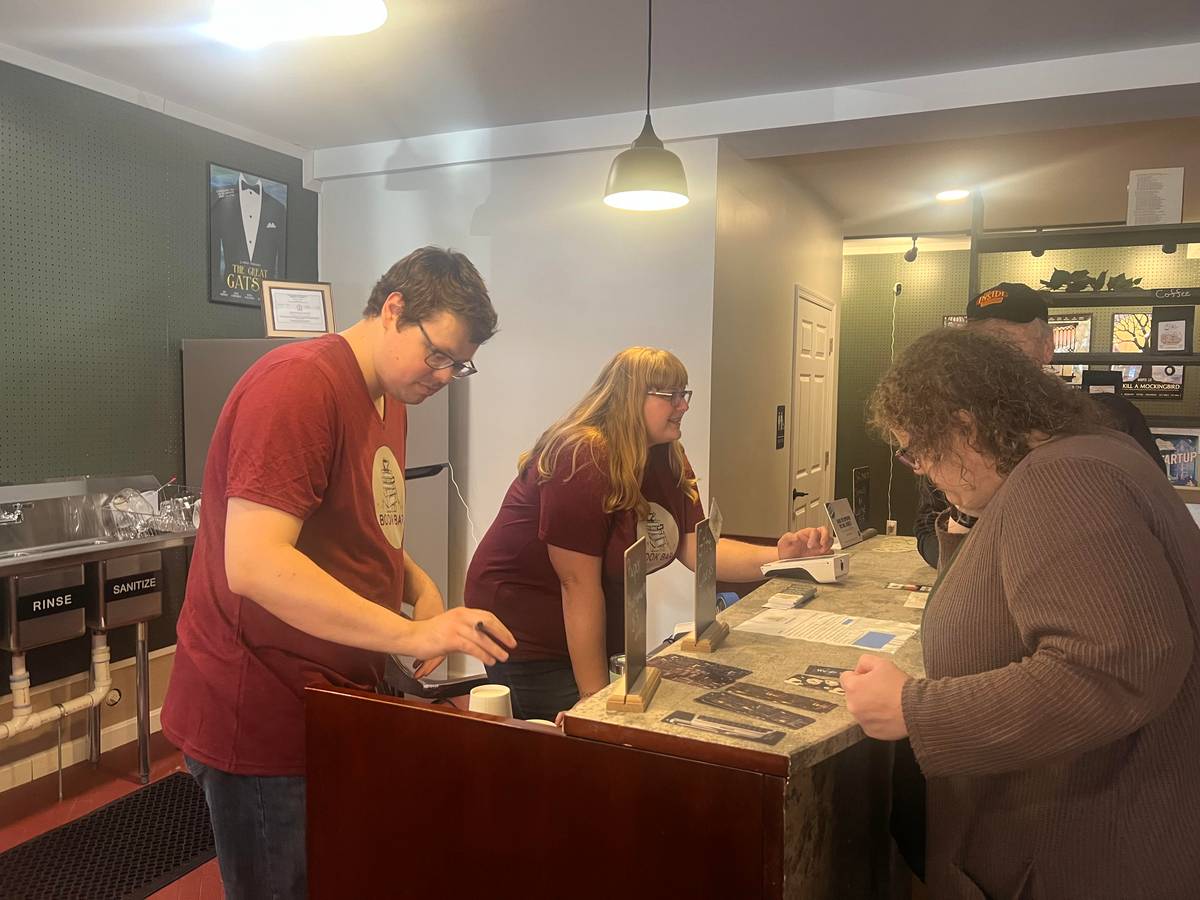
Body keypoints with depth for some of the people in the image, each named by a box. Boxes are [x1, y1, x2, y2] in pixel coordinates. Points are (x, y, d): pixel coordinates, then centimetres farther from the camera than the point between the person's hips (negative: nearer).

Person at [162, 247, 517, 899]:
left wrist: (421, 589, -1)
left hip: (336, 707, 9)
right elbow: (253, 564, -29)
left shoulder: (390, 400, 10)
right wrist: (410, 634, -30)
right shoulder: (299, 383, -21)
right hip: (264, 719, -9)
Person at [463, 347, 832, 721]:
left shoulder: (669, 461, 0)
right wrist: (595, 699, -22)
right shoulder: (582, 461, -26)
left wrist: (777, 554, -23)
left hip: (599, 631, 8)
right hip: (527, 632, -8)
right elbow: (579, 585, -26)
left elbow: (699, 550, -6)